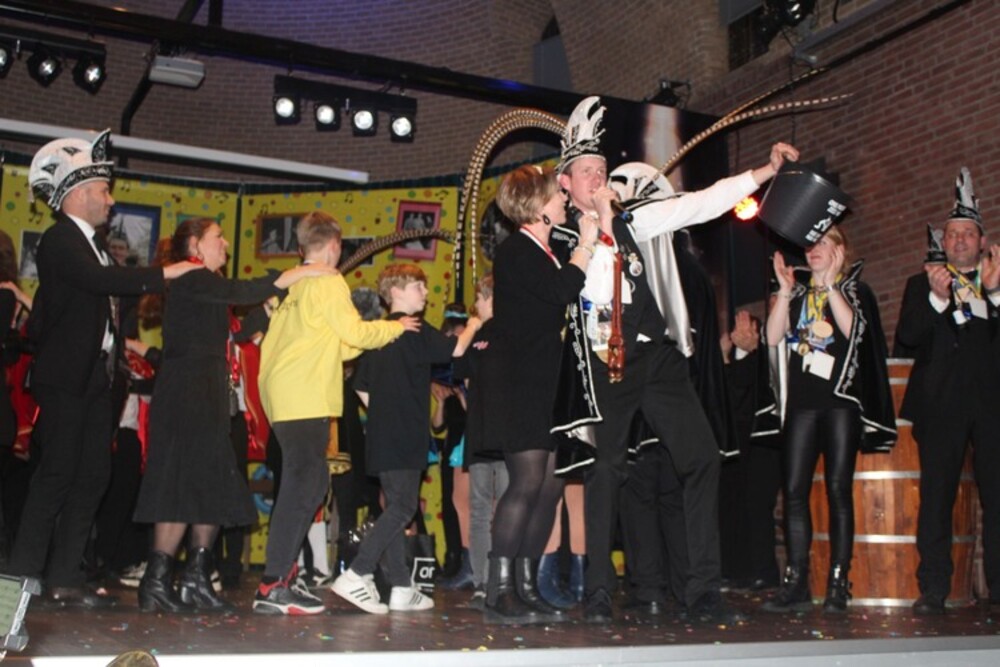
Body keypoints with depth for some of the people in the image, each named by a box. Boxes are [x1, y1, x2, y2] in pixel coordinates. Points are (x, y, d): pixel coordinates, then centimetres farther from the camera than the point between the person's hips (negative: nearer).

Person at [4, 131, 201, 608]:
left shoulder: (89, 243, 19)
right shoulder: (60, 239, -10)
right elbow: (101, 280, -26)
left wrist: (119, 342, 10)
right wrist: (163, 274, -23)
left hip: (93, 376, 9)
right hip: (64, 376, -9)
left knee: (93, 475, 6)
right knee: (57, 475, -7)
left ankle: (63, 578, 10)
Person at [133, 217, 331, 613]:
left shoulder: (204, 284, 23)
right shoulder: (190, 280, -7)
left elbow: (237, 329, 18)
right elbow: (238, 293, -24)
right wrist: (296, 275, -23)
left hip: (205, 398, 10)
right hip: (187, 397, -10)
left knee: (210, 489, 7)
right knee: (183, 484, -10)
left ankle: (196, 579, 12)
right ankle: (156, 582, -5)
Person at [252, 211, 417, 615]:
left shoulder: (294, 286, 20)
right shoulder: (328, 282, -5)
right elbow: (355, 331, -8)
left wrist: (371, 340, 26)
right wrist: (396, 327, 8)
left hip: (283, 397, 9)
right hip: (305, 400, -9)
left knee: (311, 484, 13)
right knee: (302, 487, -8)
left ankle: (283, 572, 15)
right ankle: (273, 587, -9)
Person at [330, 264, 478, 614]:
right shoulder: (416, 331, -9)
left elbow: (361, 387, 18)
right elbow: (456, 349, -10)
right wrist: (472, 327, 9)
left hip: (383, 436, 9)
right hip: (405, 438, -9)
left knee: (395, 508, 11)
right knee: (402, 508, -9)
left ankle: (401, 588, 14)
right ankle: (356, 575, -15)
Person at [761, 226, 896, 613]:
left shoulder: (855, 290, 10)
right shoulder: (797, 296, 19)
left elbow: (853, 330, -11)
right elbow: (773, 337, 4)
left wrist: (830, 284, -11)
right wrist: (785, 290, -1)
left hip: (842, 399, -3)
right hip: (802, 401, 3)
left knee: (838, 488, -6)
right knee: (794, 490, -4)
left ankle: (838, 583, -2)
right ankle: (796, 583, -1)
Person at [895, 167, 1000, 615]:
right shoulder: (921, 285, 16)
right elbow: (906, 337, 0)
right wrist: (936, 298, -12)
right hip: (942, 405, 0)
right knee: (936, 497, -3)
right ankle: (933, 590, 1)